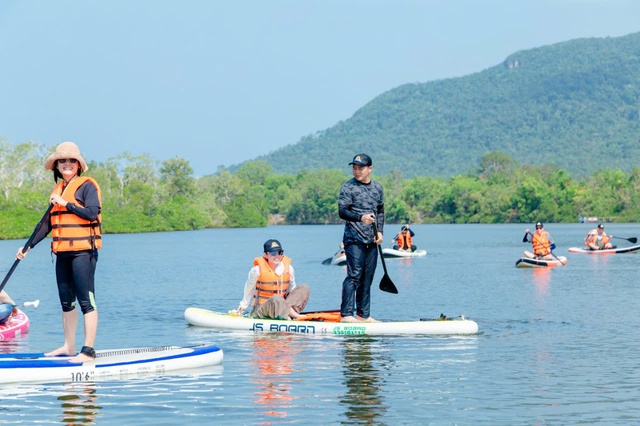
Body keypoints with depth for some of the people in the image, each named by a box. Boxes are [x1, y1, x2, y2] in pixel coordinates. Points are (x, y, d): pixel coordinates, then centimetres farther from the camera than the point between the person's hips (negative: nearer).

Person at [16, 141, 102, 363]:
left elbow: (92, 213, -18)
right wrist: (28, 246, 16)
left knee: (86, 301, -8)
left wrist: (66, 204, -16)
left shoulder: (87, 185, -4)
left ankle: (88, 351, -9)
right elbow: (47, 223, 20)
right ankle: (69, 347, 21)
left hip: (83, 251, -8)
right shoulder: (57, 189, 17)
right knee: (66, 302, 12)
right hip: (63, 253, 8)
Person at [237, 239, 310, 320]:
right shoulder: (257, 270, -8)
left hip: (282, 306, 6)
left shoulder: (288, 268, 3)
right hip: (260, 310, -6)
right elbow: (249, 289, 8)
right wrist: (243, 305, 19)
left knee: (304, 288, -14)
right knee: (277, 299, -40)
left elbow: (292, 290, 15)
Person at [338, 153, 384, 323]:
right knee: (354, 275, -12)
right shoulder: (348, 187, -5)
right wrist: (360, 217, -28)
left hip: (371, 240, 6)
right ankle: (346, 314, -12)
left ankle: (363, 314, 14)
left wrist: (380, 231, 7)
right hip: (354, 239, -6)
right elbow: (342, 211, -12)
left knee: (367, 277, 8)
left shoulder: (377, 187, 12)